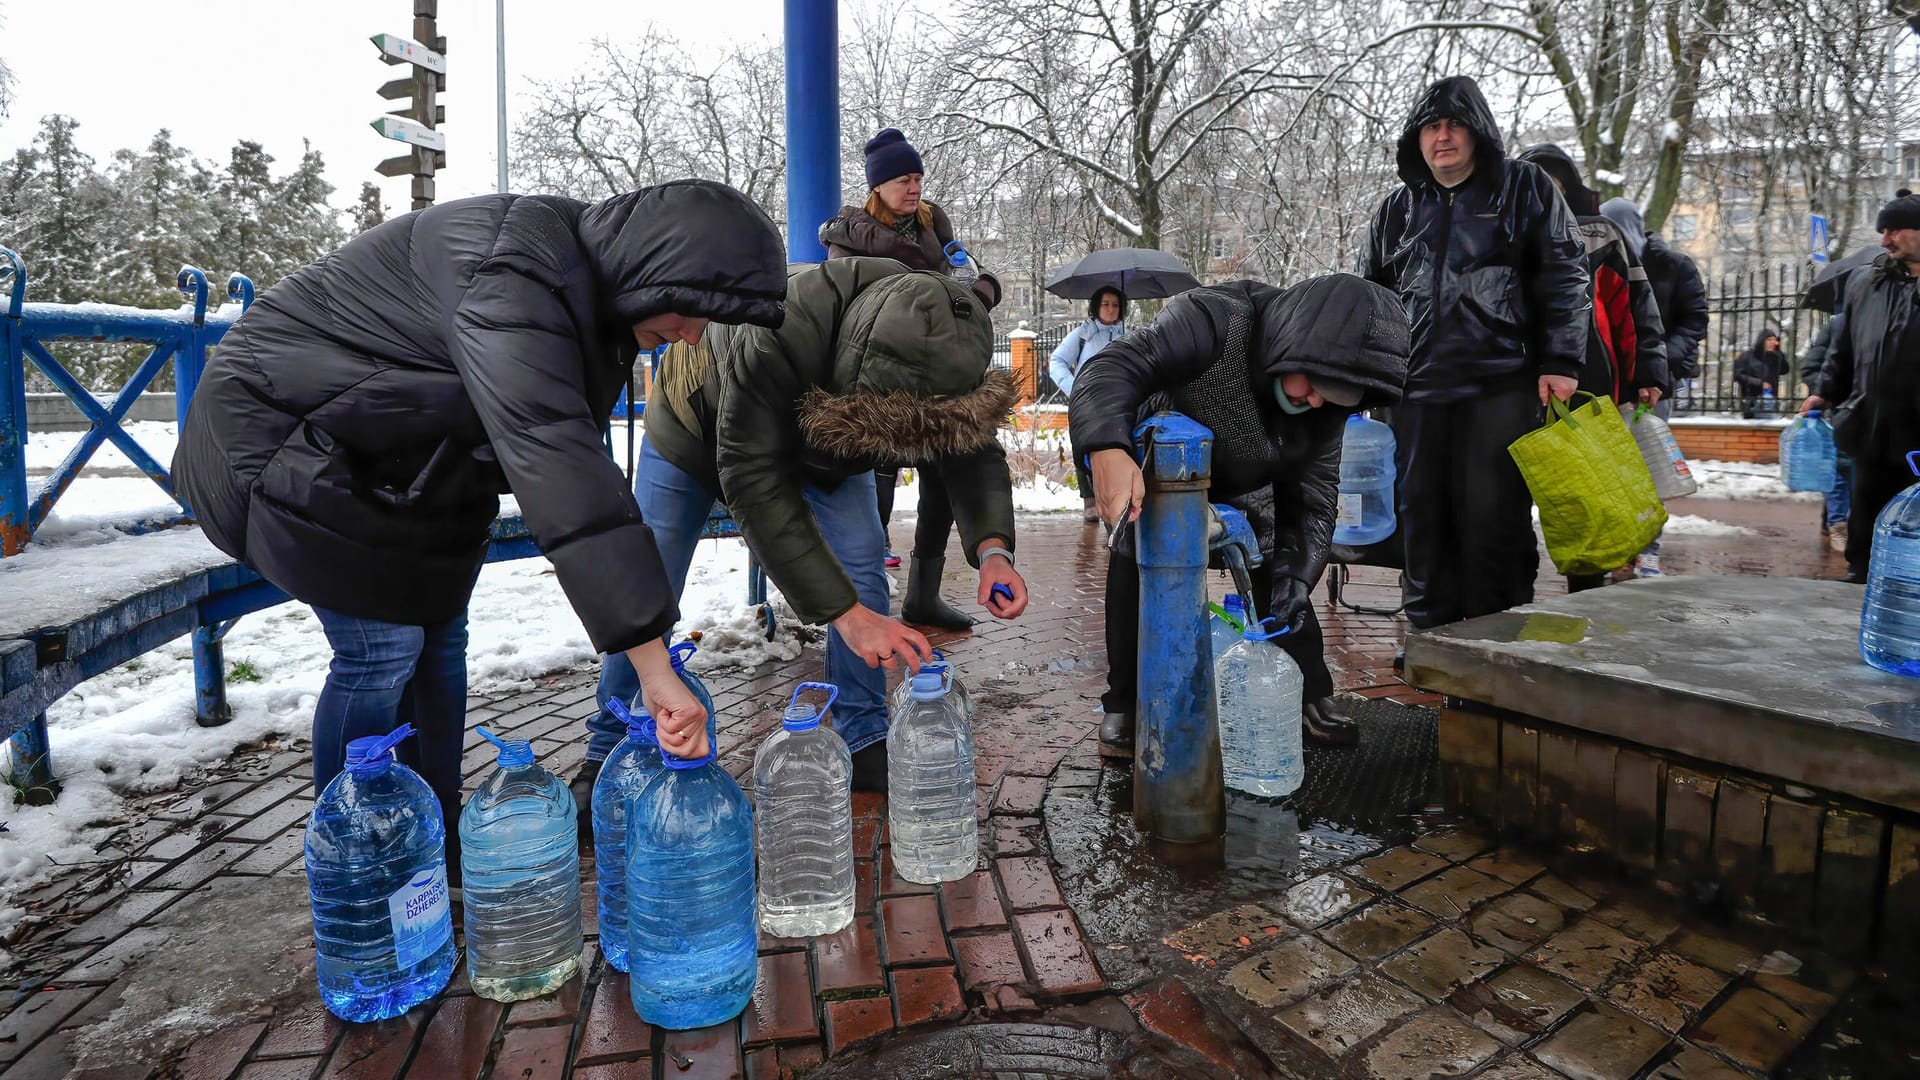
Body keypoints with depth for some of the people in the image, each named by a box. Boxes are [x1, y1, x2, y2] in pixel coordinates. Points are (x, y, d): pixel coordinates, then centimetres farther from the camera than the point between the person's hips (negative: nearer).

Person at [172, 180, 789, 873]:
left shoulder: (584, 274, -6)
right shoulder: (510, 280, -36)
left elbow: (562, 440, 5)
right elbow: (555, 462, -47)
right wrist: (654, 667, -49)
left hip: (398, 452, 9)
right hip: (291, 433, -9)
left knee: (440, 639, 7)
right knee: (384, 648, -10)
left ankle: (440, 851, 20)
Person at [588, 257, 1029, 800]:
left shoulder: (942, 347, -32)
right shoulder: (773, 340, -49)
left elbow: (974, 445, -21)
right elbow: (754, 480, -47)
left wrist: (992, 546, -42)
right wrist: (845, 612, -51)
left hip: (826, 439, 4)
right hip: (698, 430, -3)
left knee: (863, 570, -11)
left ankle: (865, 744, 4)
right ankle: (609, 753, 14)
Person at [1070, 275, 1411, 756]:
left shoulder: (1327, 407, -21)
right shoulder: (1217, 321, -39)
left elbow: (1311, 504, -16)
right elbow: (1113, 368, -50)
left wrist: (1295, 581, -32)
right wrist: (1108, 449, -70)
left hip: (1234, 486, 5)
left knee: (1277, 562, -3)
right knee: (1139, 548, -26)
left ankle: (1310, 694, 16)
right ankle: (1124, 705, -15)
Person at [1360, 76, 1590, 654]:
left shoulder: (1524, 188, 9)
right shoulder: (1399, 209, 19)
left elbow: (1564, 276, 2)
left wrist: (1561, 360, -8)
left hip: (1502, 384, -4)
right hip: (1418, 389, 4)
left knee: (1493, 516, -3)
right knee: (1423, 517, 5)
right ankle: (1430, 634, 15)